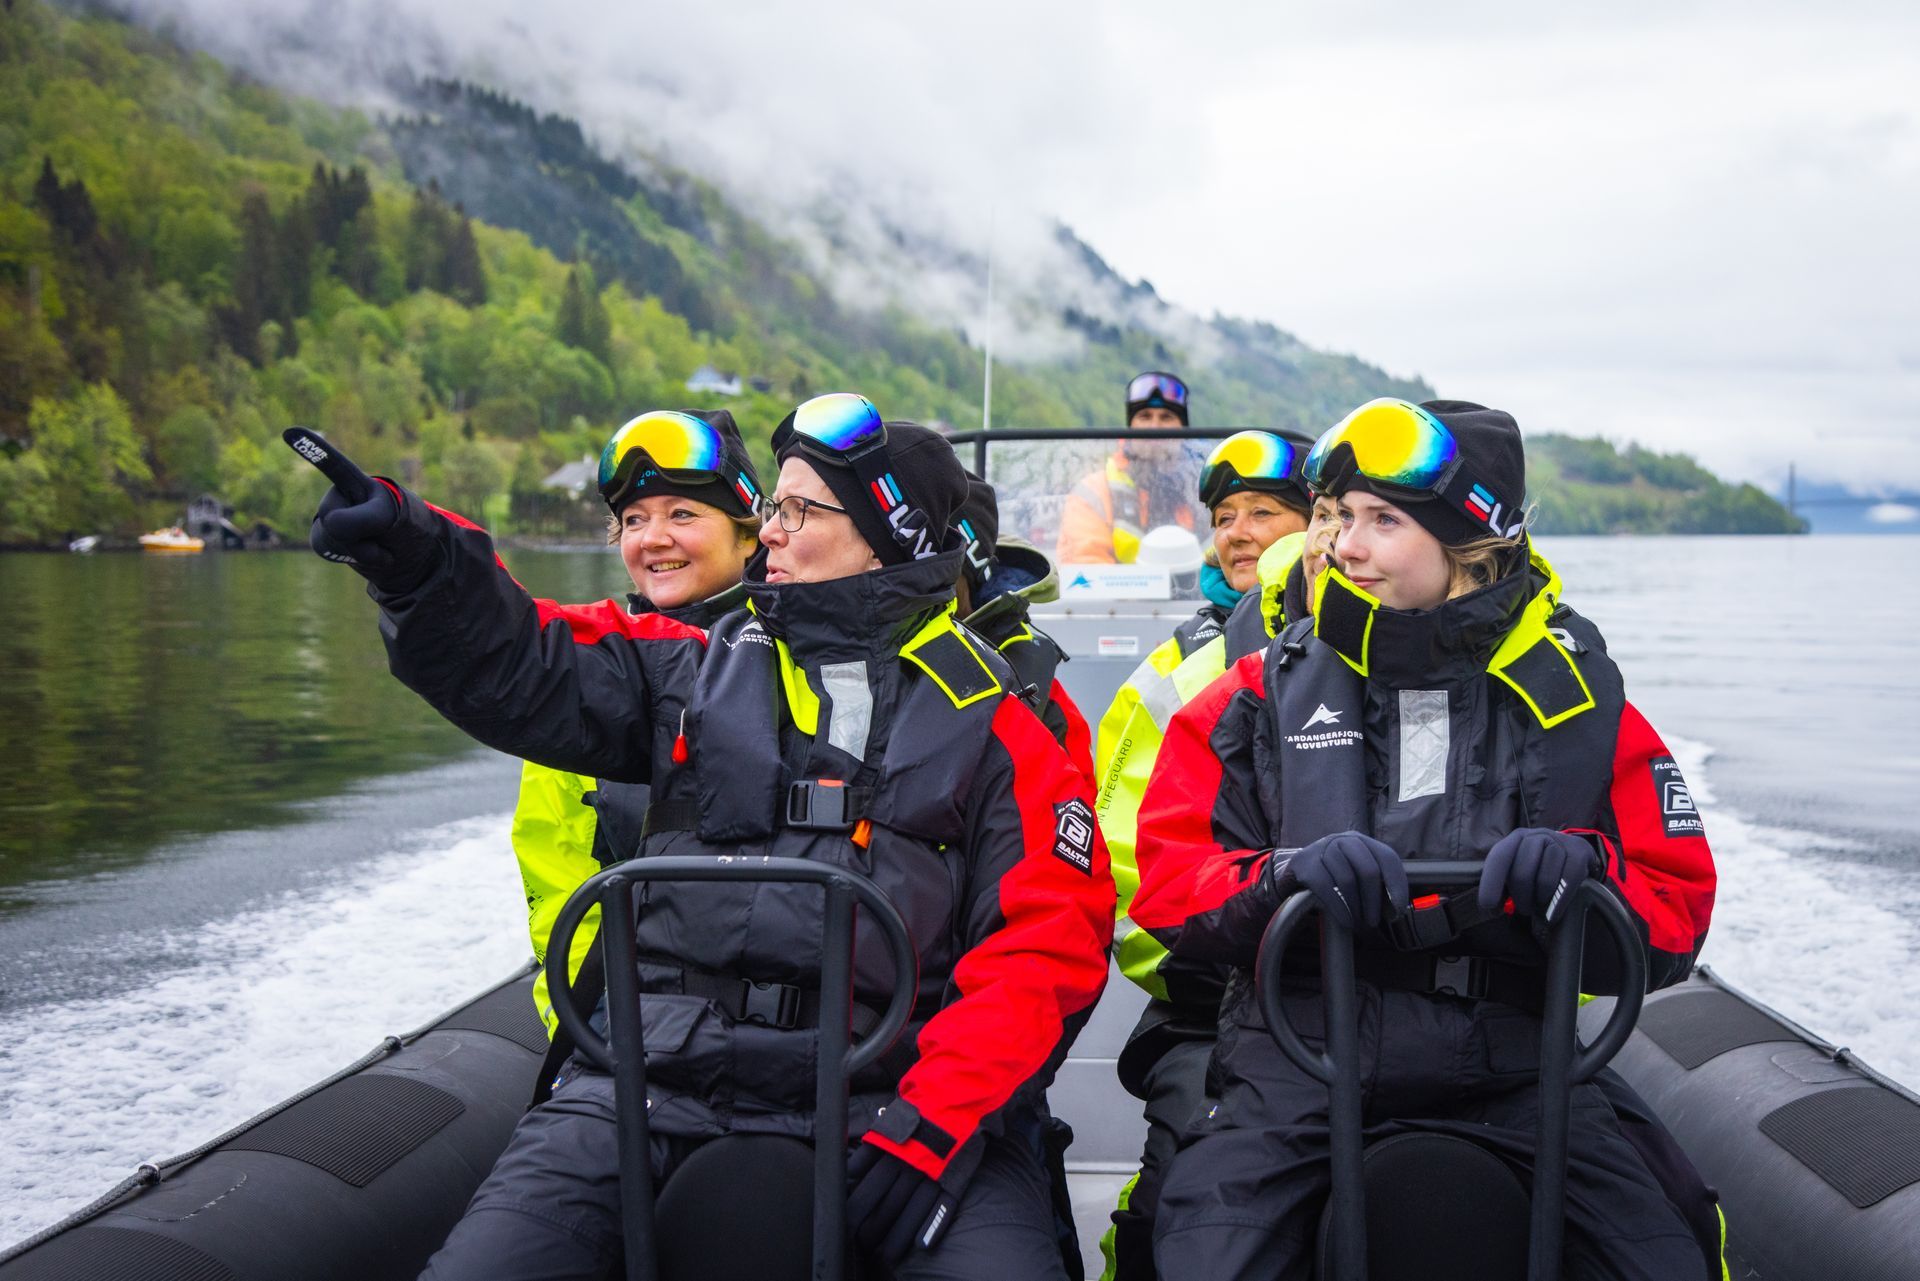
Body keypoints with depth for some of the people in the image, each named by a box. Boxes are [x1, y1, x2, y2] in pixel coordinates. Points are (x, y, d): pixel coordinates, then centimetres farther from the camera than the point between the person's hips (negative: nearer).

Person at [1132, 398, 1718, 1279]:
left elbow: (1677, 907, 6)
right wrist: (1288, 875, -19)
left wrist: (1581, 870, -16)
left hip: (1508, 1065, 1)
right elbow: (1167, 878, 2)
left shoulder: (1576, 700, 7)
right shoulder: (1264, 693, 5)